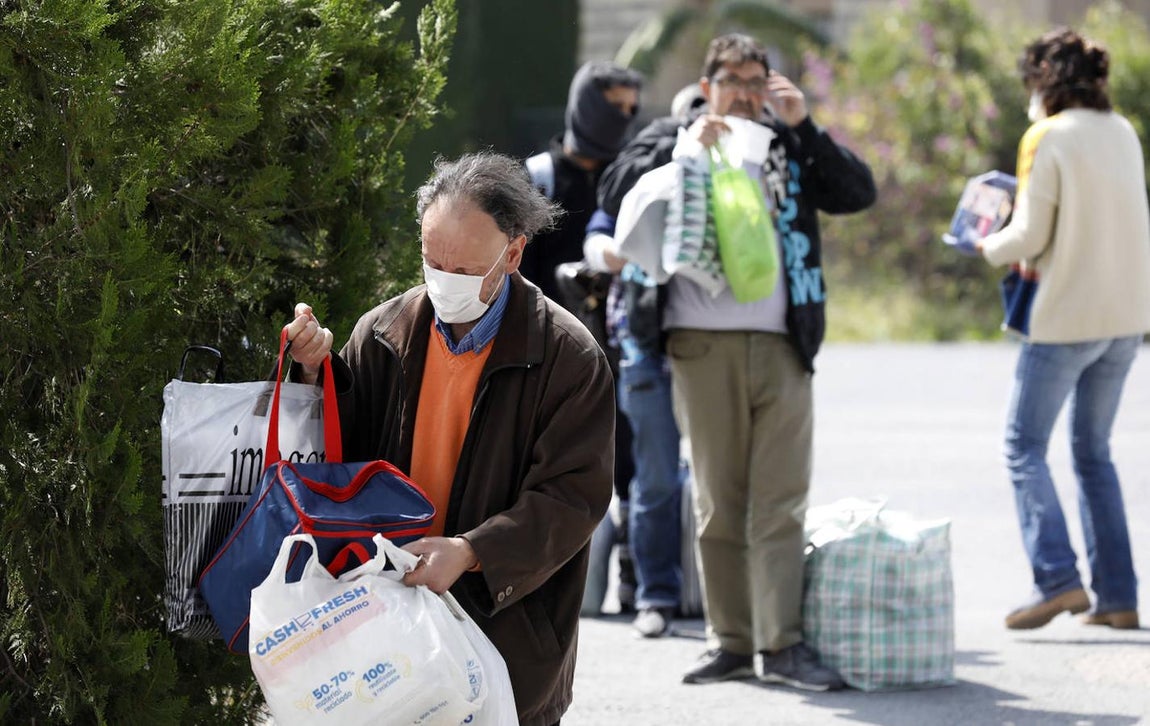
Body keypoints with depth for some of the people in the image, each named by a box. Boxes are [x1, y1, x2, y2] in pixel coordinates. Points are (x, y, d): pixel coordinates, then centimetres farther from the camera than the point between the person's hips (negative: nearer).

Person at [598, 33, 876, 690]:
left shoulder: (789, 144, 14)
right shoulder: (672, 138, 11)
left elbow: (859, 192, 3)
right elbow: (616, 194, -4)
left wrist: (803, 125, -5)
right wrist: (686, 147, -13)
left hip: (780, 345, 1)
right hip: (702, 346, -1)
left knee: (781, 504, -4)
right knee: (719, 505, 4)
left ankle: (782, 645, -6)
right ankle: (730, 642, 8)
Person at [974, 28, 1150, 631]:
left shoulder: (1046, 139, -11)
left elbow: (1029, 235, -11)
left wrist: (990, 248, 8)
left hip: (1068, 316, -7)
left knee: (1024, 445, 2)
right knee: (1093, 450, 14)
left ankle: (1057, 577, -12)